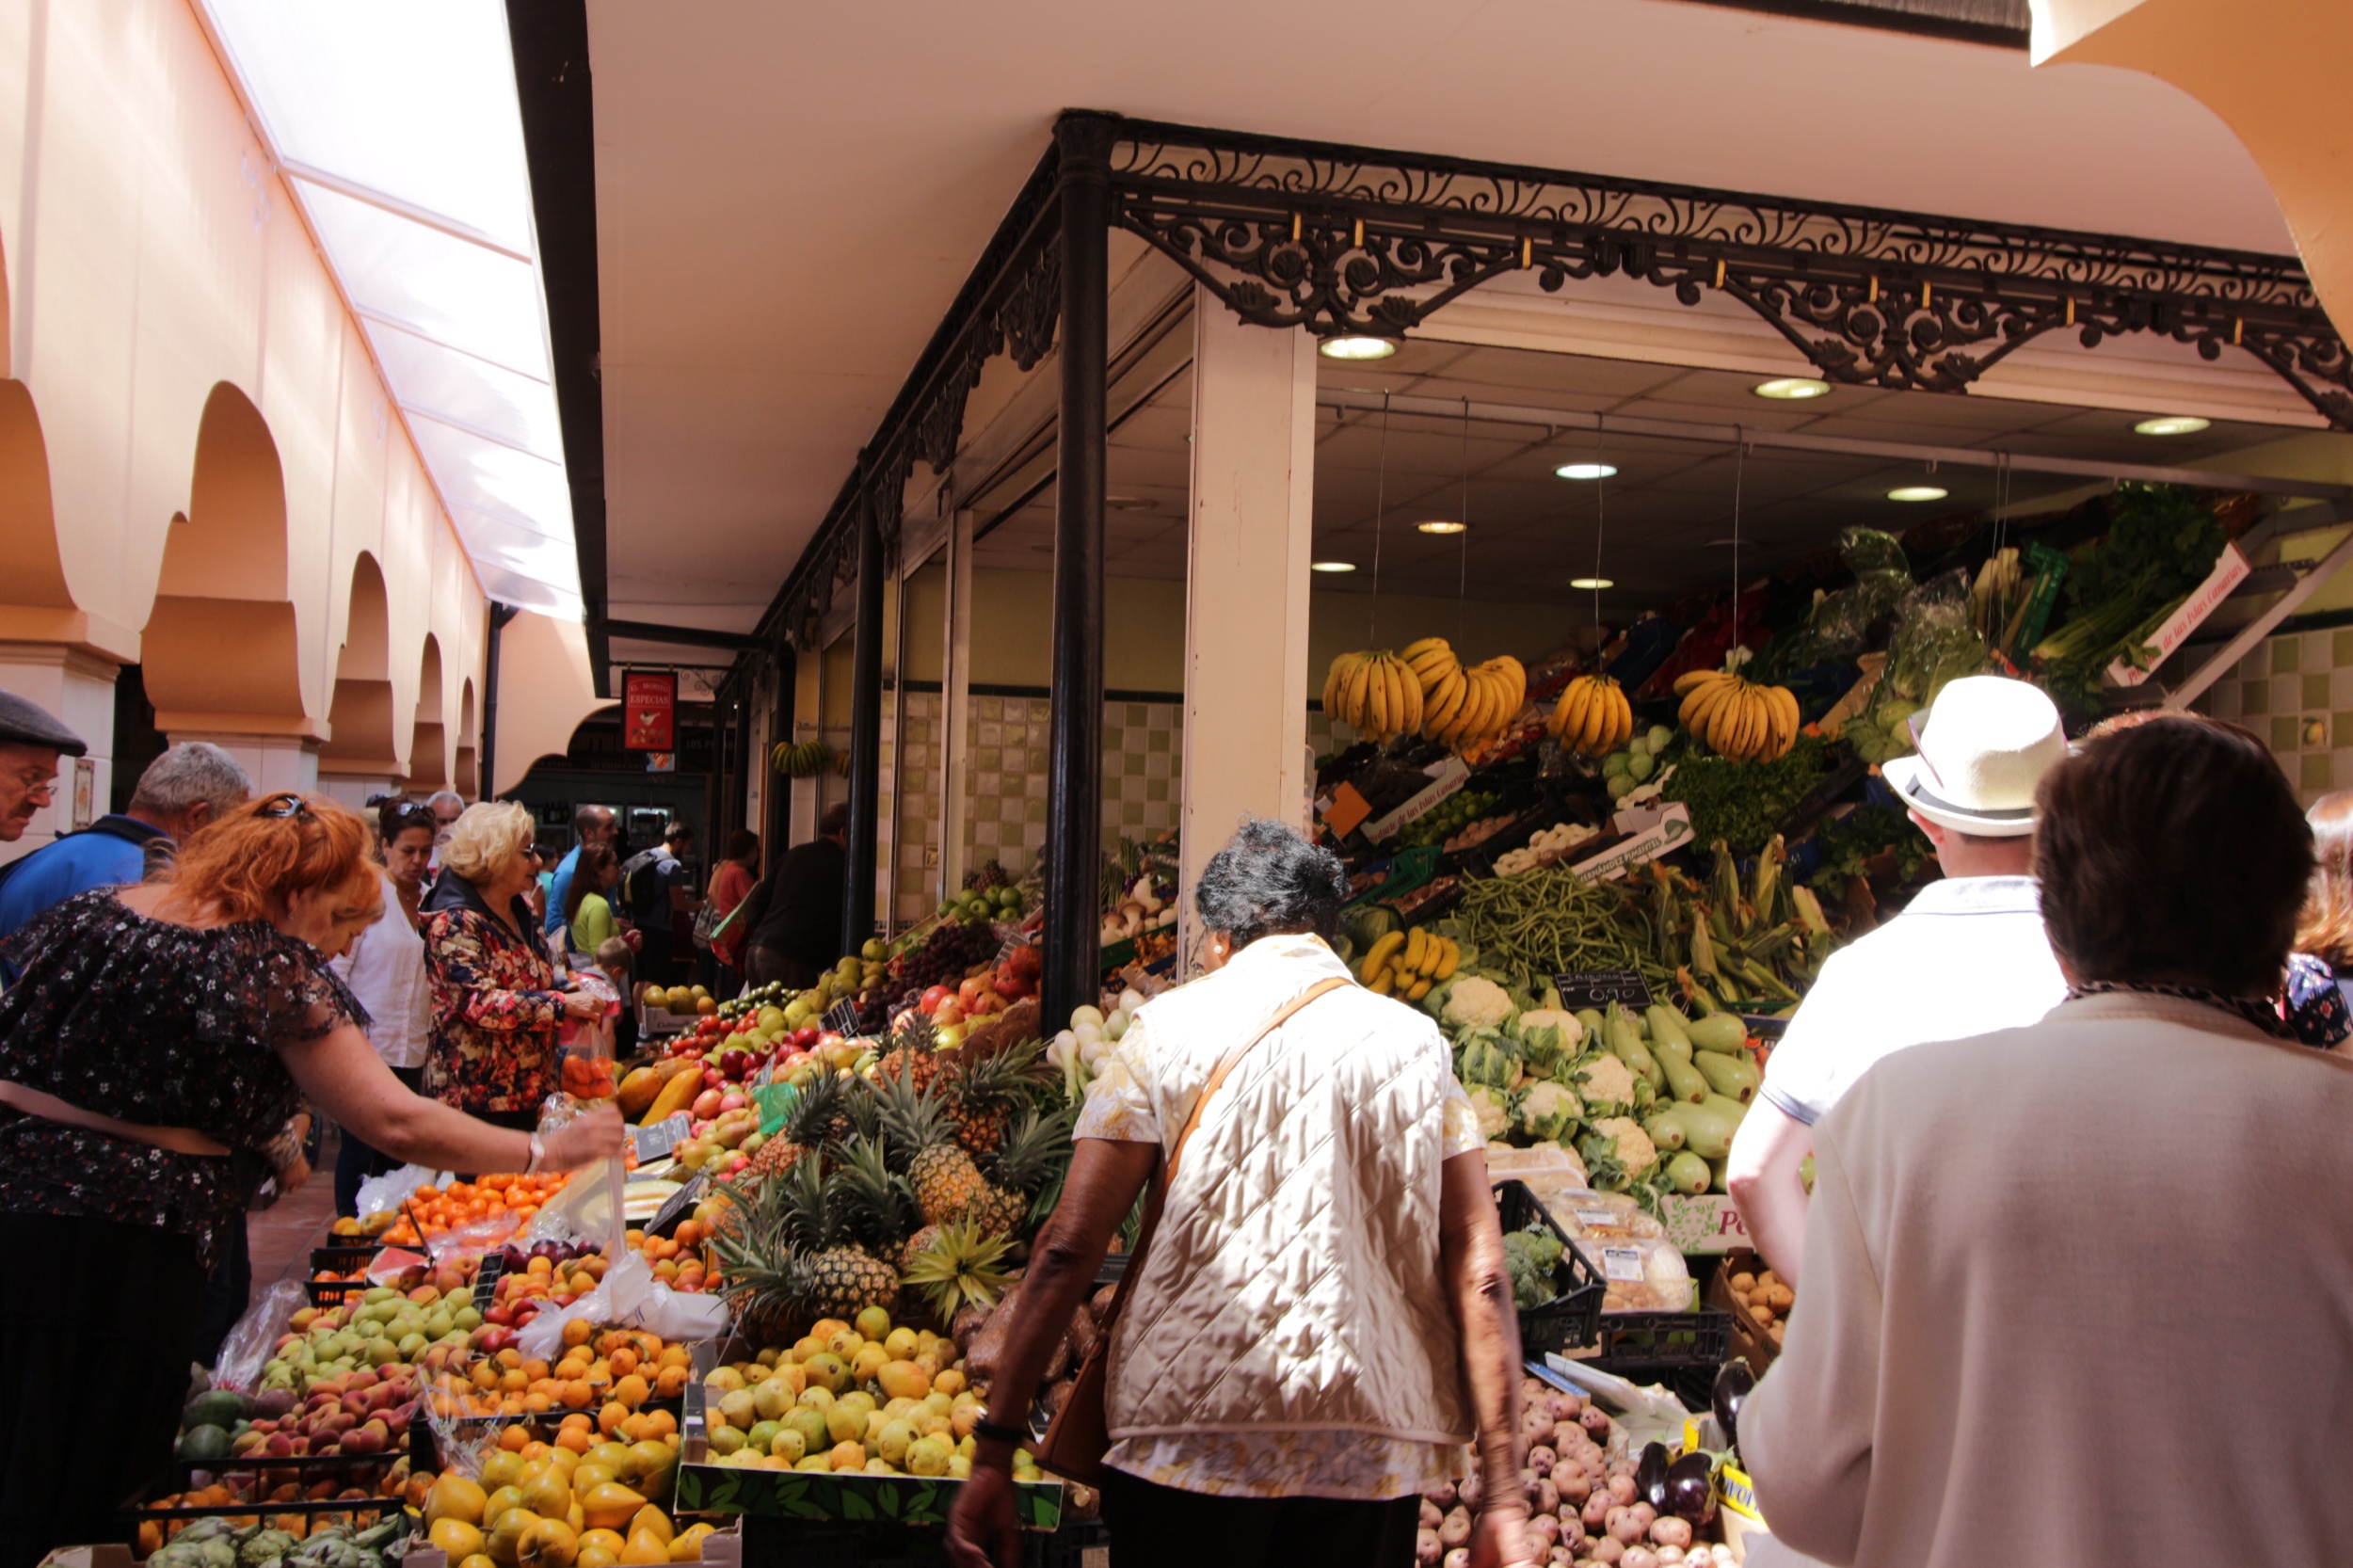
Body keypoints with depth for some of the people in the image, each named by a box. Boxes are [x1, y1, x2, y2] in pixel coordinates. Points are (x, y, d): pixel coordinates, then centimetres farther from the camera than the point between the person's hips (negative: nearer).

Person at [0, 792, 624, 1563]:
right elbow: (396, 1122, -15)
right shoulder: (276, 968, -10)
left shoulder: (88, 912, 9)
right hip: (130, 1252, -6)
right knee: (82, 1503, 7)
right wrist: (545, 1152, -7)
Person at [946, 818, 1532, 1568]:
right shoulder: (1417, 1043, 8)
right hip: (1373, 1452, 2)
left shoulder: (1171, 1024, 4)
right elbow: (1479, 1277, 1)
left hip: (1188, 1434, -2)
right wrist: (1504, 1498, 2)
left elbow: (1068, 1247, -2)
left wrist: (995, 1450, 1)